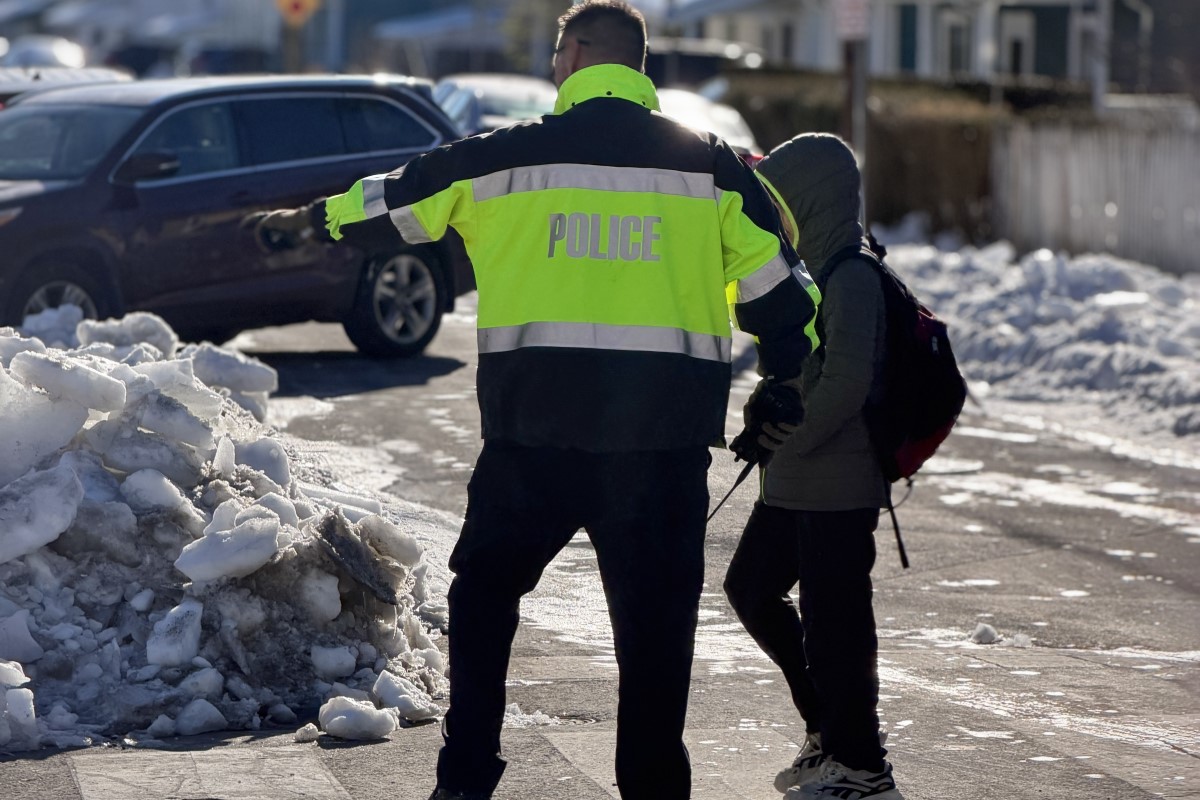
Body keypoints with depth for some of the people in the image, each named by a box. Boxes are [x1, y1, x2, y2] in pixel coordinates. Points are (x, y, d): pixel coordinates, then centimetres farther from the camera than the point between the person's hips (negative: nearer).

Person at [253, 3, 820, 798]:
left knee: (485, 587, 20)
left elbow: (393, 200, 16)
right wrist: (787, 381, 24)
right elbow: (779, 284, 8)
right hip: (666, 434, 0)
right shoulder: (711, 163, 5)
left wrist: (311, 218, 34)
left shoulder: (508, 155, 2)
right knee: (655, 615, 7)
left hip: (536, 426, 0)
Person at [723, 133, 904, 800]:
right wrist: (770, 425, 11)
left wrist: (790, 440, -17)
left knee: (834, 618, -4)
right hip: (796, 481, 11)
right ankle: (828, 726, 28)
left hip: (837, 485, -11)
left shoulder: (852, 277, -16)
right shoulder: (816, 269, 15)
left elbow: (847, 381, -25)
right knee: (751, 586, 18)